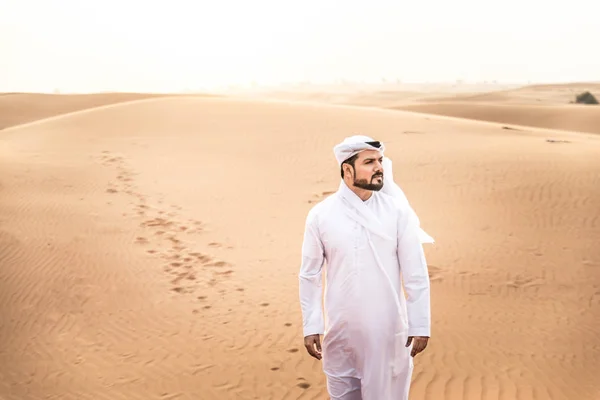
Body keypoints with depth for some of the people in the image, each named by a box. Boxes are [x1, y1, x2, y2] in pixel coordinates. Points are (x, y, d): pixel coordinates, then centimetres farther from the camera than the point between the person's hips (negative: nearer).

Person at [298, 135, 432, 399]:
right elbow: (310, 275, 2)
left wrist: (420, 325, -4)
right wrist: (311, 326, 1)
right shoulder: (320, 215, -4)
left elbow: (416, 275, -4)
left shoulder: (397, 211, -6)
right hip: (341, 331, 1)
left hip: (388, 330, -1)